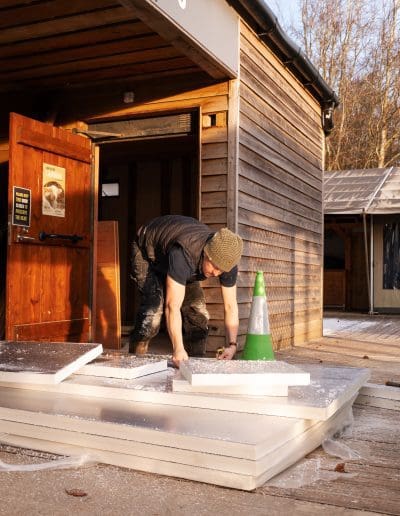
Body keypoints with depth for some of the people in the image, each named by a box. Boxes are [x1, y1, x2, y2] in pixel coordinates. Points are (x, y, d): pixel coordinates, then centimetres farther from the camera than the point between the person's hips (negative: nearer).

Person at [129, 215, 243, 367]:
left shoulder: (227, 260, -27)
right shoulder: (183, 254, -46)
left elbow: (230, 306, -20)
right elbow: (172, 306, -47)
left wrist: (232, 345, -32)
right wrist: (178, 349, -53)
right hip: (147, 252, -6)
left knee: (198, 312, -5)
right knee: (154, 307, -24)